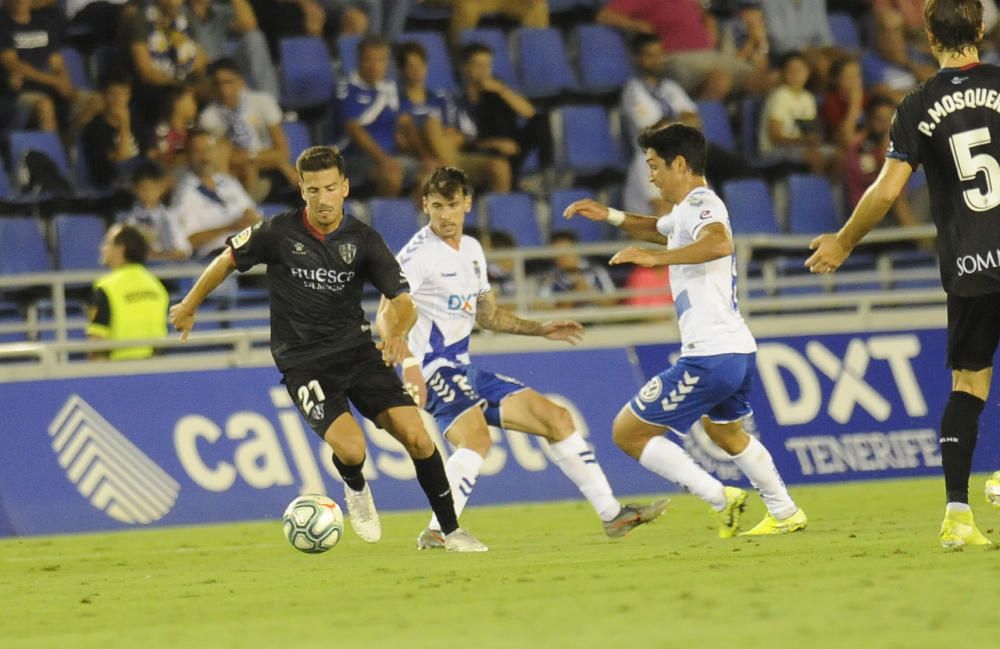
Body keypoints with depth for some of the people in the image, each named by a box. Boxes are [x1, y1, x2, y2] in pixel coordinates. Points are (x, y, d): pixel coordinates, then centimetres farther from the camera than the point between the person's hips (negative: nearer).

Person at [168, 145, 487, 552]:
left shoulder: (363, 240, -4)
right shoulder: (279, 233, -9)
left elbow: (402, 300, -5)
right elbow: (228, 260, 8)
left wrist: (398, 331, -28)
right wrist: (189, 306, 20)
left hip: (357, 350, 3)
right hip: (303, 362, -3)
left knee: (416, 437, -12)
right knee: (350, 448, -24)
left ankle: (450, 530, 5)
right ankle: (356, 490, 14)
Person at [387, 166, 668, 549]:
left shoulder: (471, 251, 15)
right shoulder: (417, 254, -12)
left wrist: (540, 329, 21)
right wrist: (408, 364, -37)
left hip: (466, 373, 9)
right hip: (433, 370, -9)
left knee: (556, 419, 12)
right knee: (475, 438, -34)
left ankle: (612, 514, 19)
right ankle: (438, 533, -36)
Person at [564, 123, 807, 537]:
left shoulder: (700, 203, -13)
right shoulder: (690, 208, 18)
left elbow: (720, 242, -37)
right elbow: (659, 229, 41)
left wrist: (655, 258, -38)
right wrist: (609, 216, 30)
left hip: (709, 357, -11)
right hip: (739, 348, 11)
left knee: (628, 432, -6)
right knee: (726, 432, 36)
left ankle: (719, 498, -8)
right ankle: (785, 514, 44)